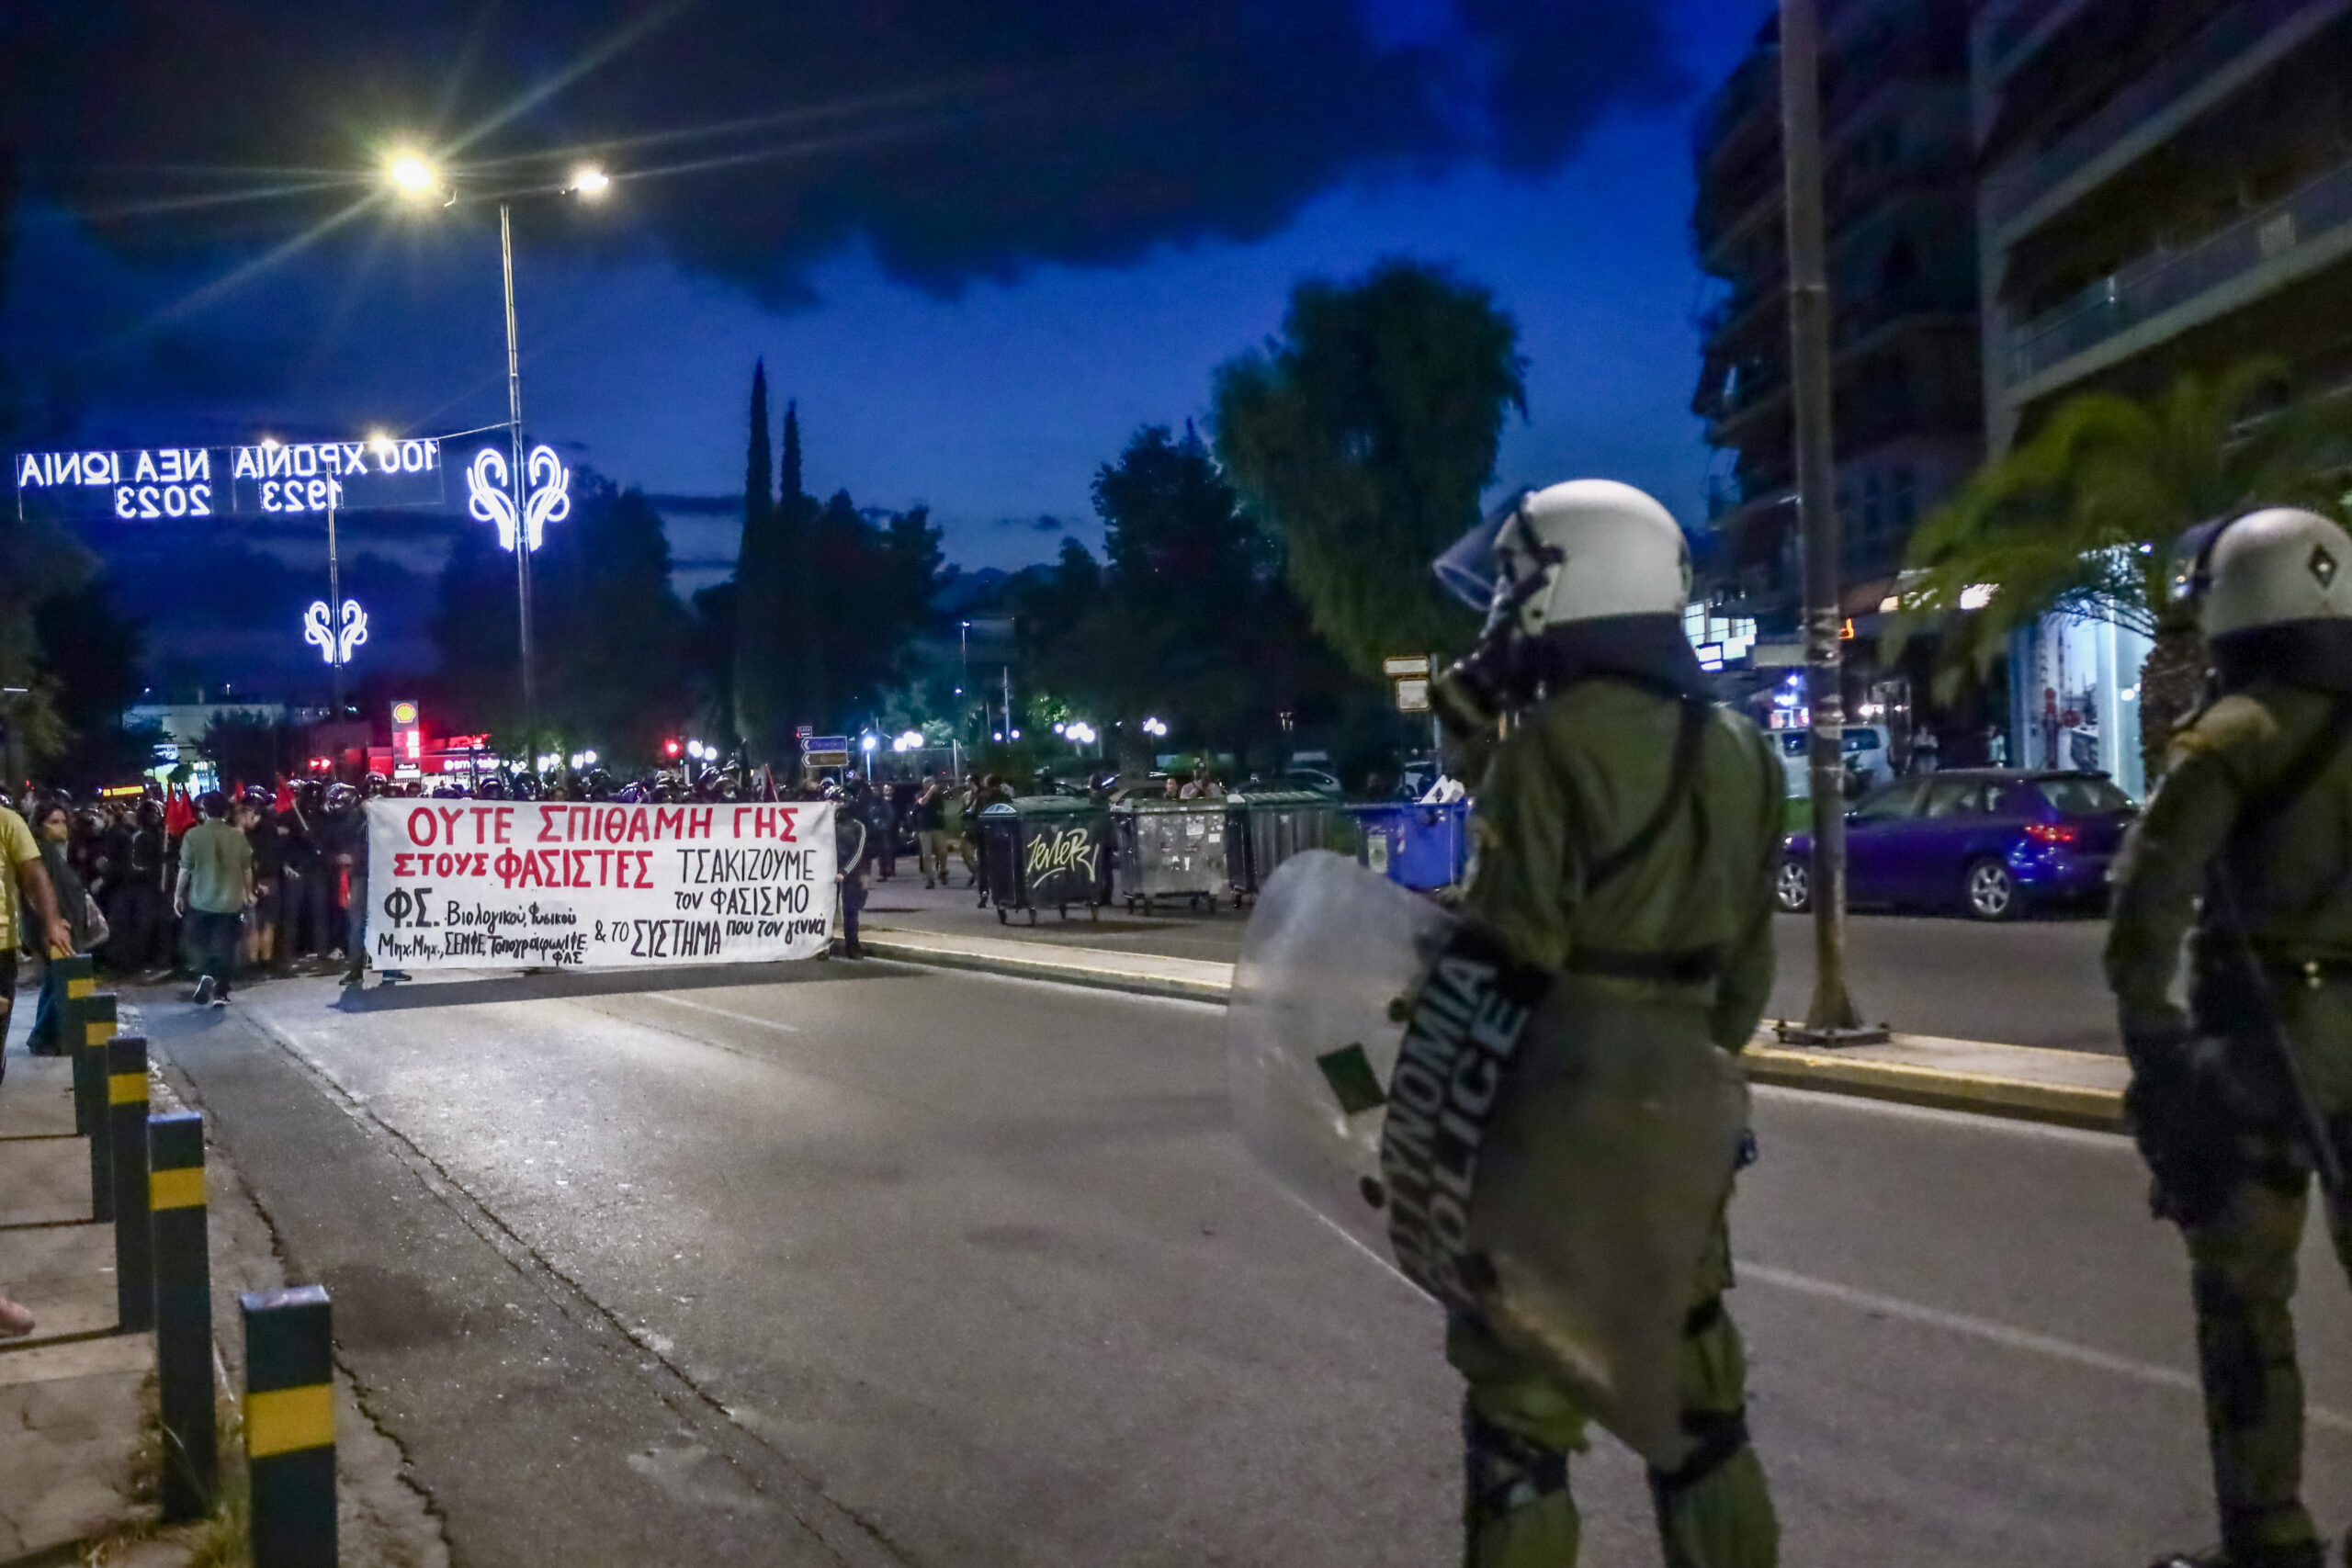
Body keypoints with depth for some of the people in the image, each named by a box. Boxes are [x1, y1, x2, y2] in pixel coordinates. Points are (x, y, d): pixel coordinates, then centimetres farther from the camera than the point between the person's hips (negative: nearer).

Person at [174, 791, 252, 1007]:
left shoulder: (193, 835, -7)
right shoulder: (238, 836, -2)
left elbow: (185, 869, -5)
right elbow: (247, 869, 5)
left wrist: (178, 894, 7)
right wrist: (249, 893, 20)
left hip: (200, 901, -1)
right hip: (230, 902, 1)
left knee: (198, 943, 16)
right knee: (225, 948, 7)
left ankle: (204, 974, -8)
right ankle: (220, 993, 8)